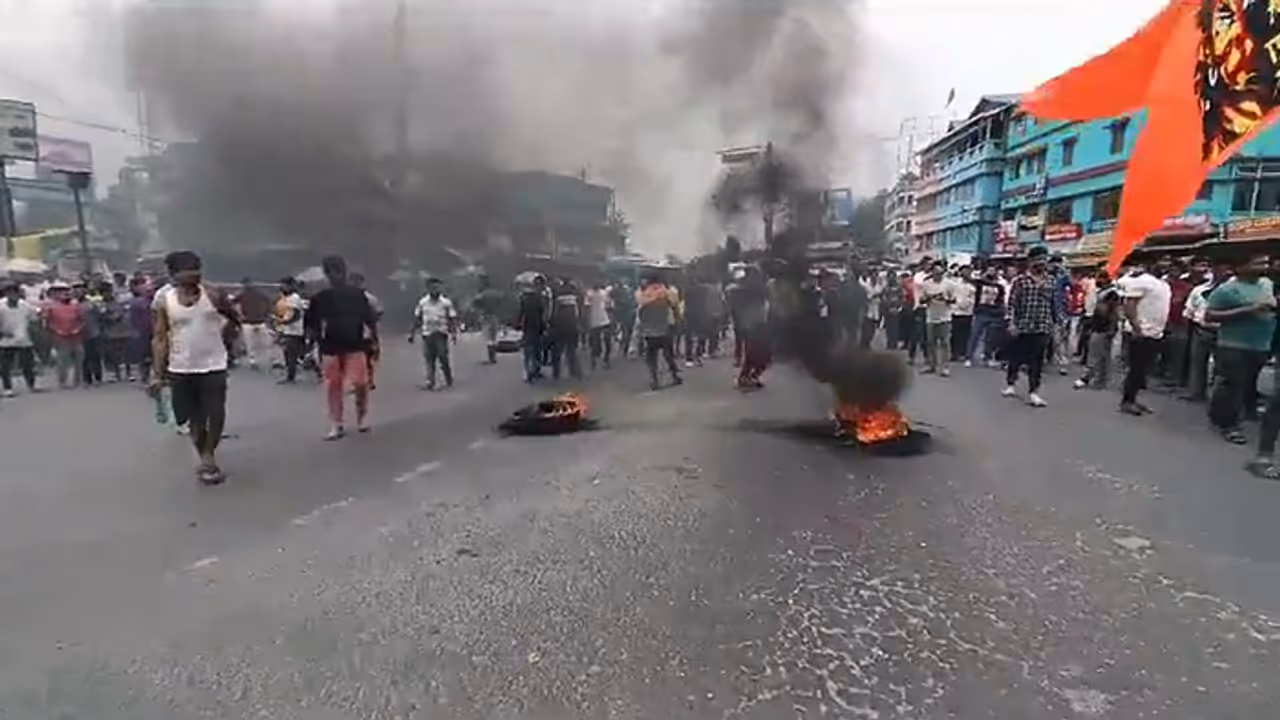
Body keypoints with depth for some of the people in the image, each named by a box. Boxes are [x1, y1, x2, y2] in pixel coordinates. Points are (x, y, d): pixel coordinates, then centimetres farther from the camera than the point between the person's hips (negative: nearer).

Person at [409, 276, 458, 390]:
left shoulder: (446, 303, -1)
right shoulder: (422, 302, 8)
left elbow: (452, 319, -1)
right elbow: (417, 319, 12)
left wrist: (454, 333, -10)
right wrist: (412, 333, 10)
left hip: (441, 334, -3)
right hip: (427, 334, 3)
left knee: (443, 358, -3)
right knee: (429, 359, 0)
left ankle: (449, 380, 14)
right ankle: (430, 382, 2)